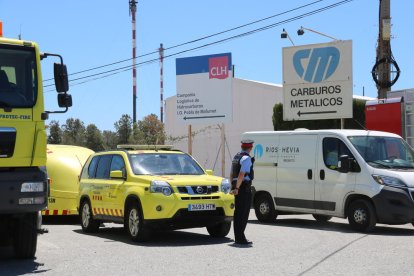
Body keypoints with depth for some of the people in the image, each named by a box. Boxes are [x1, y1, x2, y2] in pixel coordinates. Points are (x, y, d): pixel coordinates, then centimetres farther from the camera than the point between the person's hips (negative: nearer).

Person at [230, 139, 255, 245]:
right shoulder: (247, 158, -13)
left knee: (238, 213, 13)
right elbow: (241, 175, -23)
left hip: (238, 188, 9)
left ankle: (237, 237, 18)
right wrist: (237, 188, -22)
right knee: (243, 214, -6)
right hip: (244, 188, -9)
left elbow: (231, 174, 21)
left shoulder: (236, 157, 16)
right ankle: (240, 238, -7)